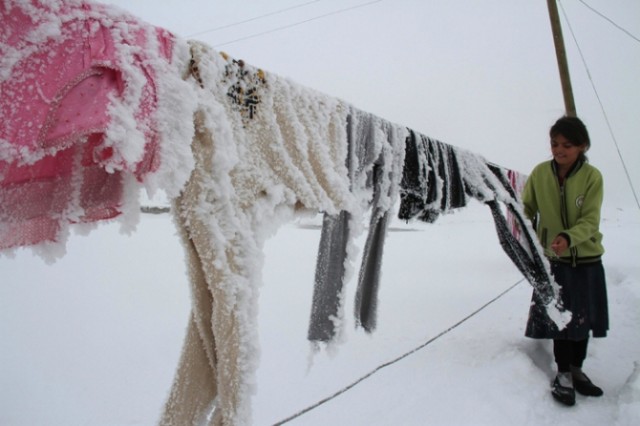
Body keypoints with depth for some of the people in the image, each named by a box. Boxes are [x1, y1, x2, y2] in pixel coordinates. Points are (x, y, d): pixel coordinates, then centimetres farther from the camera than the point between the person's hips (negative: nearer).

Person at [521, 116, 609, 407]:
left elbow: (590, 221, -17)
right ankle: (563, 374, 24)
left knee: (582, 317, 14)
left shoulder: (592, 176, -12)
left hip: (586, 259, 0)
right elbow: (526, 209, -1)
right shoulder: (539, 173, -8)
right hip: (553, 259, 0)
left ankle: (576, 369, 35)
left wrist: (569, 237, -36)